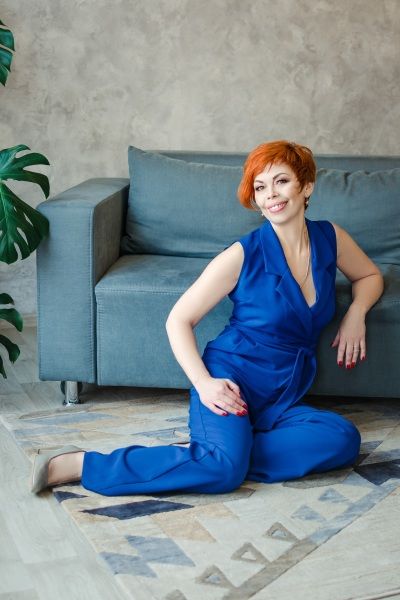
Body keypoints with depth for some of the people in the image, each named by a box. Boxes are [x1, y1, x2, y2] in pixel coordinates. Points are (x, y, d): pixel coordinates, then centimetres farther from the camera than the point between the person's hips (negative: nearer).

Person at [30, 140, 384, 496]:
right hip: (230, 382, -5)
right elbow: (178, 320, -4)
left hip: (281, 400, 6)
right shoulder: (244, 255, -9)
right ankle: (80, 465, -23)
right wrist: (203, 382, -17)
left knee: (344, 438, -25)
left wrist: (356, 311, 5)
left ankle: (206, 452, -20)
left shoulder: (330, 238, 5)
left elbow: (371, 276, 27)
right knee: (225, 470, -34)